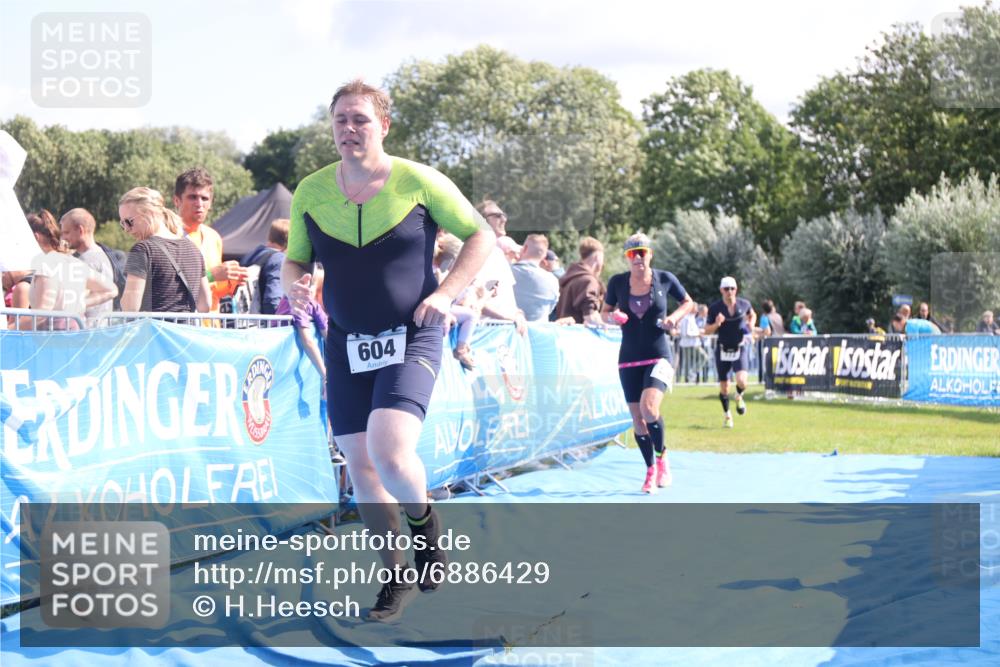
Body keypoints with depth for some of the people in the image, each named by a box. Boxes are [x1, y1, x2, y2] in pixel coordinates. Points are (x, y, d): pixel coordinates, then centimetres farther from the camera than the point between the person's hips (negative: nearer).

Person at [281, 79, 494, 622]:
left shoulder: (417, 181, -7)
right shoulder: (310, 192, 1)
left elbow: (481, 236, 1)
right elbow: (294, 260, 13)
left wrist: (445, 294, -11)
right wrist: (293, 285, -11)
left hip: (410, 339, -4)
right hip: (347, 344, 4)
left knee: (390, 452, -24)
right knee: (360, 467, 5)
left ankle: (422, 518, 10)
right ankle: (397, 578, 24)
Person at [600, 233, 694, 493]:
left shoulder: (665, 279, -2)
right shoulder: (617, 282, 1)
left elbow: (688, 303, 12)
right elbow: (604, 311, 13)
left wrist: (675, 316, -8)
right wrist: (611, 317, -9)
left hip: (658, 356, -3)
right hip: (629, 359, 3)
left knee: (649, 407, -24)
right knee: (637, 418, 4)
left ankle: (662, 456, 1)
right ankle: (651, 471, 20)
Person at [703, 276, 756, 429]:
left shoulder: (744, 304, -4)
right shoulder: (715, 308, -8)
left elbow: (752, 315, 19)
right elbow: (707, 330, -3)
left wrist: (751, 324, -2)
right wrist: (716, 324, -22)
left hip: (740, 348, 0)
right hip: (723, 350, 0)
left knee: (741, 380, -22)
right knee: (724, 387, 4)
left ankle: (739, 396, 14)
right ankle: (727, 415, 27)